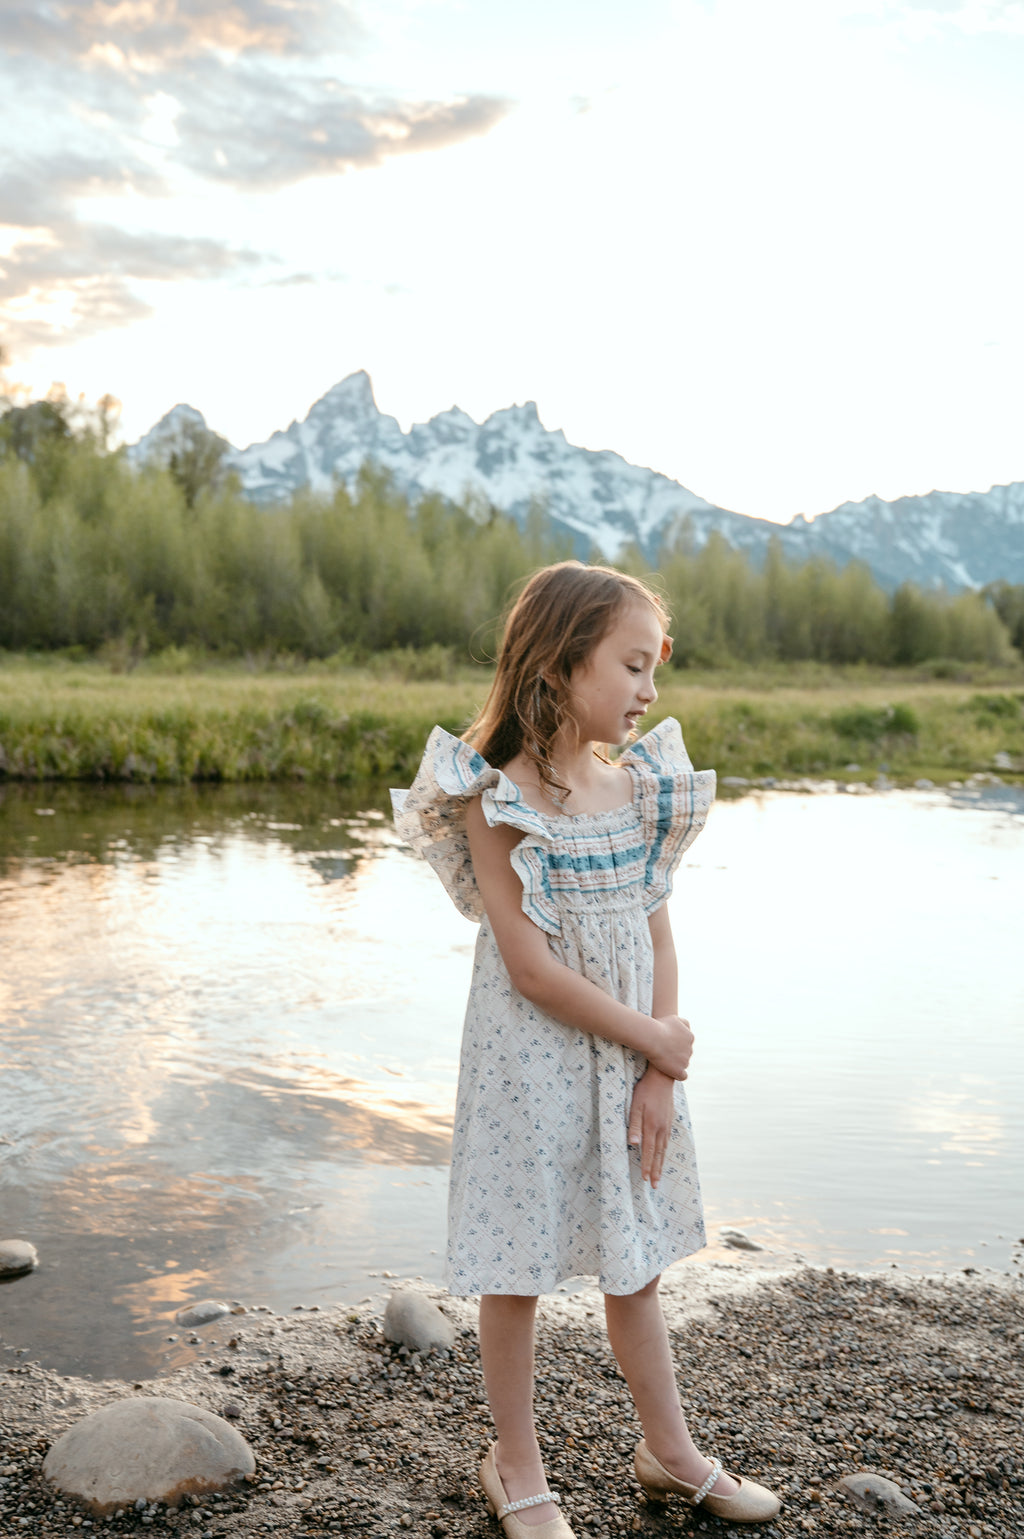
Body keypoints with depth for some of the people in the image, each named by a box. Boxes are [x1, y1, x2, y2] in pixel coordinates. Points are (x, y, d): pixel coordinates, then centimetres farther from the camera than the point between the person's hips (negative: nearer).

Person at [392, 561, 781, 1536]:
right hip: (533, 1061, -5)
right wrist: (654, 1040, -13)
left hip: (632, 1060, 6)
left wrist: (660, 1077, -5)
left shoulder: (641, 786, 2)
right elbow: (530, 965, -20)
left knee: (636, 1263, 19)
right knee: (517, 1271, 10)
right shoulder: (497, 798, -16)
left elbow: (657, 938, 2)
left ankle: (669, 1452, 37)